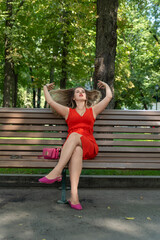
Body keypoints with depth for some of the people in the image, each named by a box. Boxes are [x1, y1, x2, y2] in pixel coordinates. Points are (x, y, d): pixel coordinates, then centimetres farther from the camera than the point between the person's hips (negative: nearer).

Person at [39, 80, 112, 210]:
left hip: (89, 147, 0)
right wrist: (45, 88, 36)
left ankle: (56, 172, -45)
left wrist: (106, 85, 41)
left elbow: (109, 97, 23)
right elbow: (50, 101, 19)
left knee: (75, 136, -35)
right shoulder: (68, 111, 27)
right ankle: (74, 195, -50)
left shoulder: (93, 110, 27)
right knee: (77, 150, -38)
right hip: (70, 147, 0)